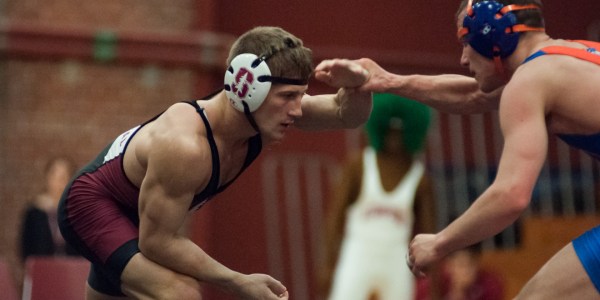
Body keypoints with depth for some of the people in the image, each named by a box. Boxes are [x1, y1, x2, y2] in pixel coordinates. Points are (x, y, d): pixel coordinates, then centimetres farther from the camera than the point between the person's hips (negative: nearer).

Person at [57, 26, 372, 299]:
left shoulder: (263, 114, -19)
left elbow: (349, 115, -11)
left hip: (130, 211, 9)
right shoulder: (185, 145, -40)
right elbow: (156, 241, -33)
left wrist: (355, 89, -36)